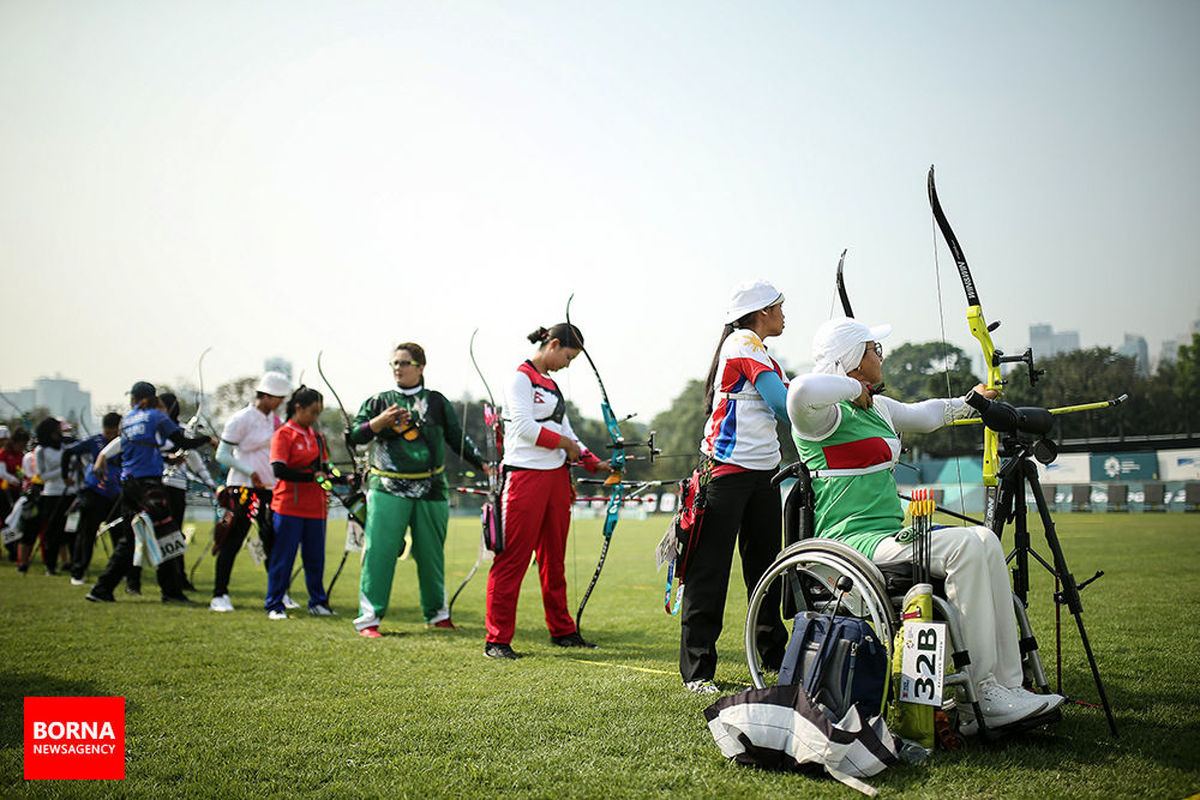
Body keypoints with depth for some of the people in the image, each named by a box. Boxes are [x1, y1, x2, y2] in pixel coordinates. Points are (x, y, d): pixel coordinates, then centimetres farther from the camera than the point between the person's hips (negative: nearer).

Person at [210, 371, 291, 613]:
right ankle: (219, 595, 5)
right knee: (232, 542, -3)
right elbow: (222, 455, -8)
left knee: (273, 541, 7)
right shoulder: (242, 419, -7)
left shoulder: (275, 419, 12)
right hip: (243, 487, -6)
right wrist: (250, 472, -17)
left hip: (269, 488, 6)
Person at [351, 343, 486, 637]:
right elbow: (355, 436, 2)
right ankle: (368, 618, -3)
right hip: (388, 489, -1)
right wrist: (380, 422, -14)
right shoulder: (379, 401, 10)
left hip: (430, 490, 2)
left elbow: (458, 438, 15)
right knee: (379, 551, -9)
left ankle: (436, 613, 25)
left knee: (431, 553, 10)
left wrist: (483, 464, 8)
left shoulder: (437, 401, 11)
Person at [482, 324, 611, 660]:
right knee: (513, 559, -6)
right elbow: (524, 426, -16)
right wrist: (564, 443, -5)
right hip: (526, 477, -8)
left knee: (554, 557, 14)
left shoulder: (551, 384, 18)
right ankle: (497, 640, 1)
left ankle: (562, 630, 24)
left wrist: (595, 463, 8)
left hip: (556, 477, 8)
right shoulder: (520, 378, -6)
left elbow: (565, 430, 19)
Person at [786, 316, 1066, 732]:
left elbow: (924, 415, 39)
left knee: (985, 540, -8)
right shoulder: (823, 415, -9)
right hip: (850, 540, -9)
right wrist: (854, 387, -17)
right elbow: (801, 391, -35)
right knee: (962, 548, -25)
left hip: (890, 533, 9)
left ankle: (1008, 686, -10)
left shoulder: (878, 407, 18)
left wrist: (968, 401, 53)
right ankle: (984, 697, -19)